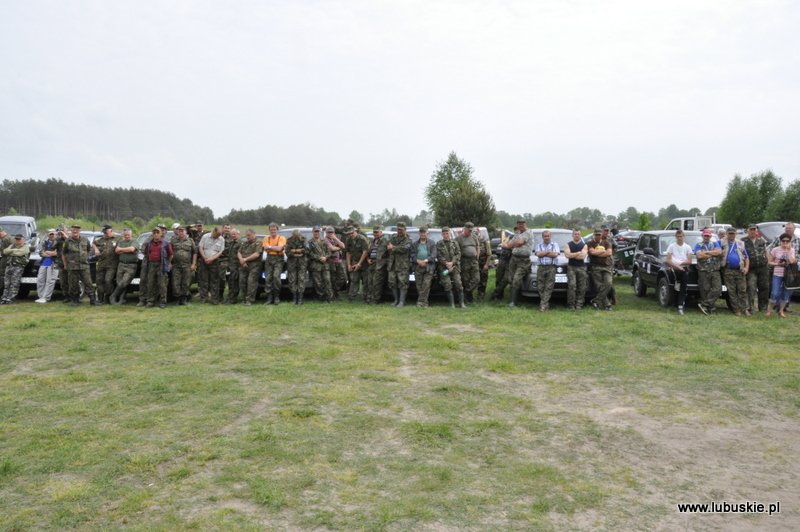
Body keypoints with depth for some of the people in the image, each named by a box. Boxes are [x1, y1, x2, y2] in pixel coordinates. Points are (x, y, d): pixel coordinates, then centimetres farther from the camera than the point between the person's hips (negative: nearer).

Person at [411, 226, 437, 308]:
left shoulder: (432, 243, 10)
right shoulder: (415, 244, 16)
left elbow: (433, 255, -1)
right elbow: (412, 255, 6)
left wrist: (425, 261, -16)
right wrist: (418, 261, -13)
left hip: (429, 267, -2)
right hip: (418, 267, 2)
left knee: (426, 284, -12)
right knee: (419, 285, 1)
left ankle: (421, 301, -12)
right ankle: (424, 302, 9)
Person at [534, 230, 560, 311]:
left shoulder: (555, 244, 13)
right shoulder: (539, 245, 18)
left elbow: (555, 254, -6)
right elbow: (538, 254, -1)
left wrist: (543, 253, -1)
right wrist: (549, 252, -3)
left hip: (551, 268, -2)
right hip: (541, 267, 2)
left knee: (549, 287, -10)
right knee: (540, 287, -2)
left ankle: (543, 305, -14)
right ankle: (546, 304, 7)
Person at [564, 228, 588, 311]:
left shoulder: (584, 245, 9)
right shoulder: (568, 244, 10)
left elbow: (583, 256, -7)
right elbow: (567, 255, -8)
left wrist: (572, 255, -4)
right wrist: (578, 253, -7)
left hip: (581, 267, 1)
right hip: (571, 267, -1)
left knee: (582, 288, -2)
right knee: (571, 286, -14)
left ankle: (579, 304, 4)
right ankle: (571, 305, -11)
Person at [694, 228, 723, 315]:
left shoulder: (715, 244, 18)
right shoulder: (698, 245, 10)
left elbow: (719, 252, -3)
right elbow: (699, 255, -10)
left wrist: (706, 252, -6)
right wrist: (713, 253, -1)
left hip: (715, 271, 2)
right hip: (703, 271, -2)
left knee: (717, 289, -13)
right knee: (705, 290, -5)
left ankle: (704, 304, -11)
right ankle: (711, 308, 2)